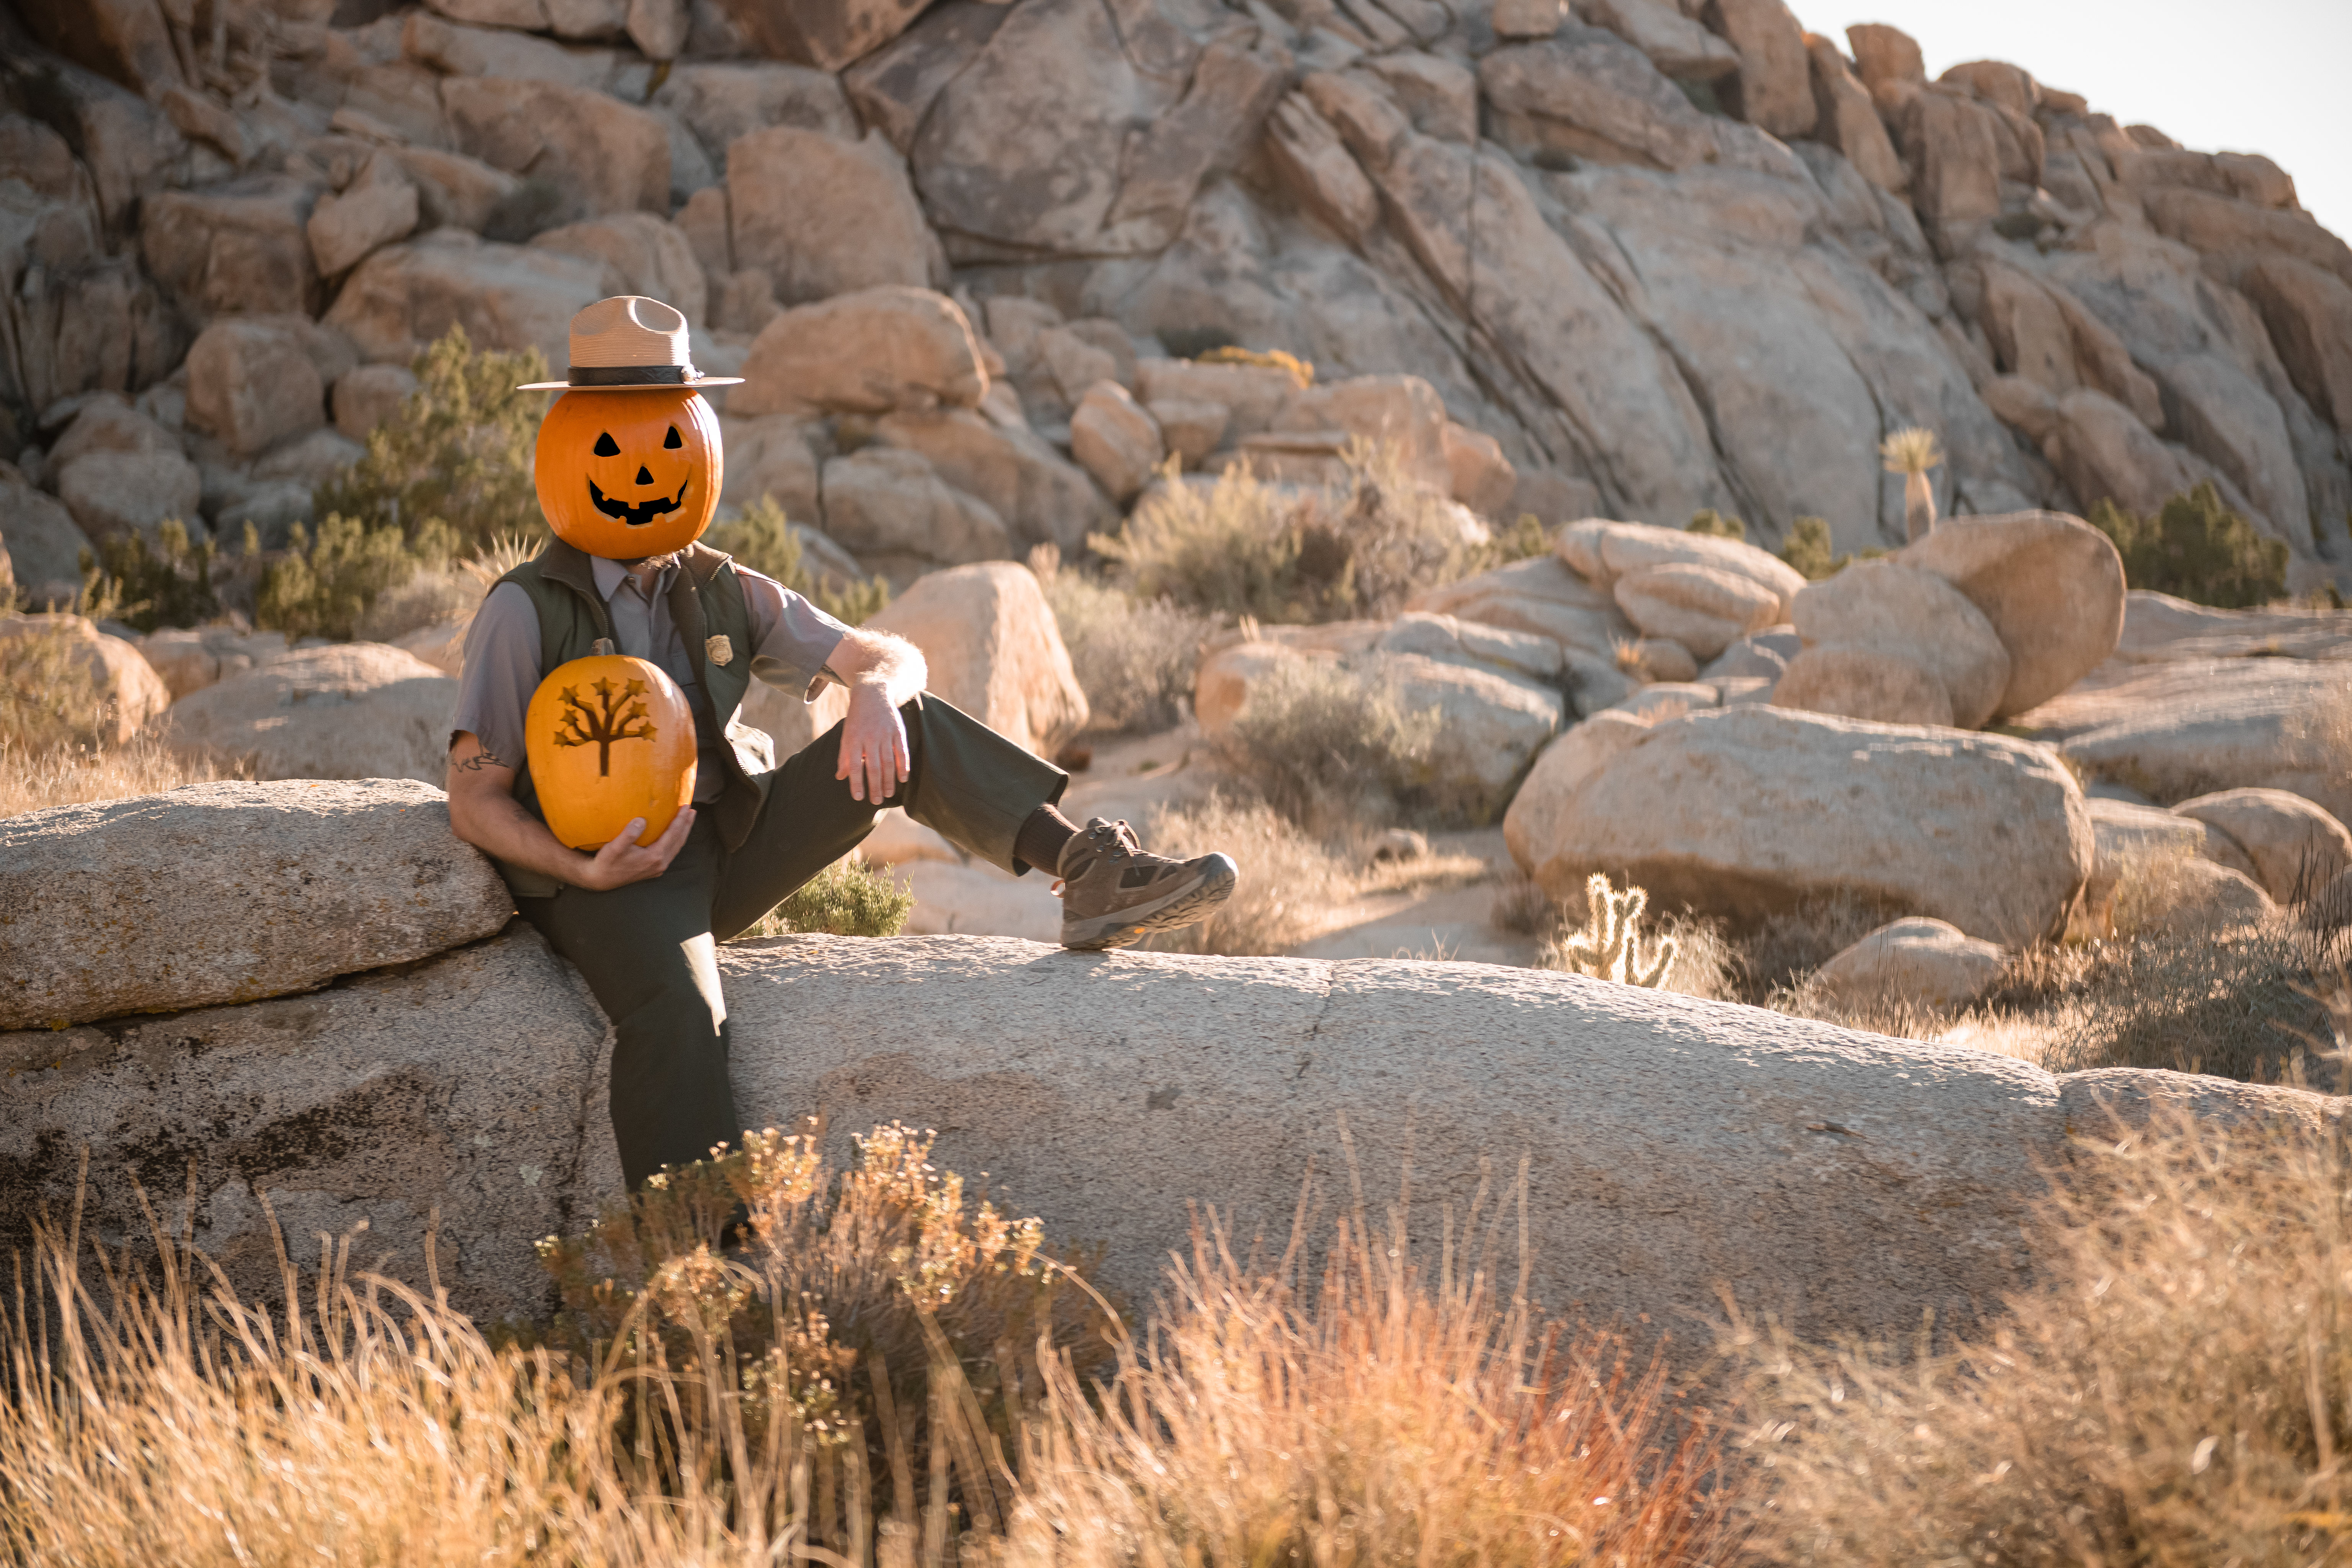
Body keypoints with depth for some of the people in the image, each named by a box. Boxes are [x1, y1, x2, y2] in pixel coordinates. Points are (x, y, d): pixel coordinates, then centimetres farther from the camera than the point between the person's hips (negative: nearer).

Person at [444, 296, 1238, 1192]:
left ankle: (1092, 873, -18)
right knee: (678, 1006, -38)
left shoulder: (720, 595, 10)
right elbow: (474, 804, -6)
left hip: (727, 849, 5)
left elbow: (892, 658, 10)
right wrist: (585, 872, -24)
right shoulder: (525, 614, -4)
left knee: (907, 721, -8)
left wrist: (876, 694, -16)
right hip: (604, 878, -5)